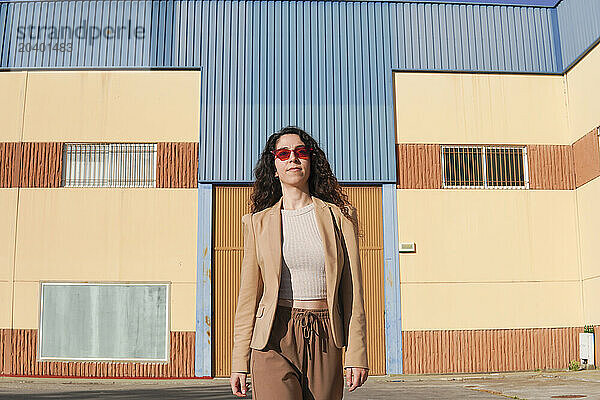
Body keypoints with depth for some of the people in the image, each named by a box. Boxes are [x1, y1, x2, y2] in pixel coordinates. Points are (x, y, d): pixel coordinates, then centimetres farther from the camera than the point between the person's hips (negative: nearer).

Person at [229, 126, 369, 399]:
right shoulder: (258, 222, 8)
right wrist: (239, 363, 4)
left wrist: (356, 354, -2)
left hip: (325, 345, 1)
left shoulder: (339, 216, 8)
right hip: (274, 341, -1)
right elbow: (248, 297, 8)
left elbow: (352, 291, 5)